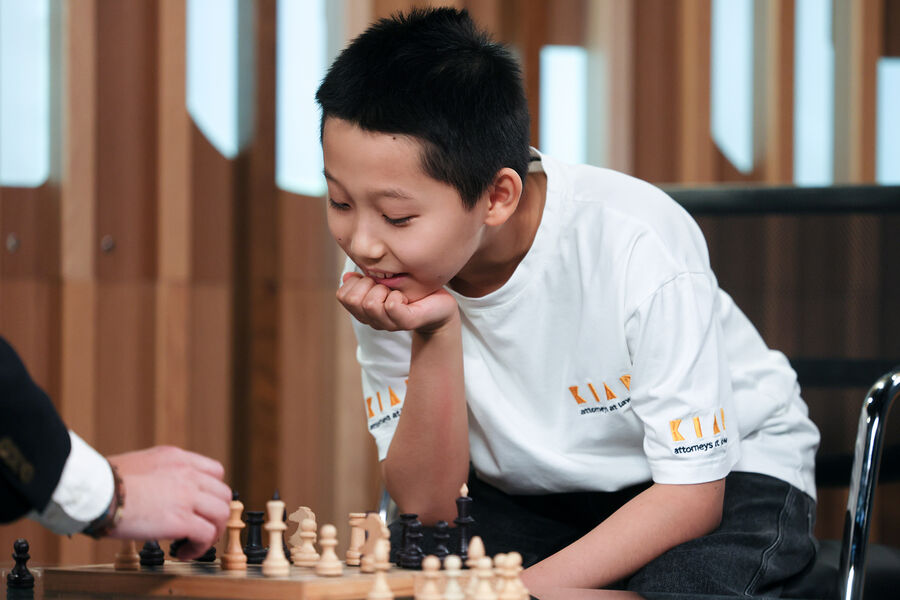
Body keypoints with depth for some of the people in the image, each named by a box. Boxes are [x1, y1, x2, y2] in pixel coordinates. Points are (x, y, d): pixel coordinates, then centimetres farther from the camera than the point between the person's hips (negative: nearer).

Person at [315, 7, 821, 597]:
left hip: (727, 475, -2)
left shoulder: (639, 248, -28)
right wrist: (435, 337, -30)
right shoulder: (383, 277, -17)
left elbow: (692, 494, -24)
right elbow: (427, 508, -16)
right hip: (531, 495, 3)